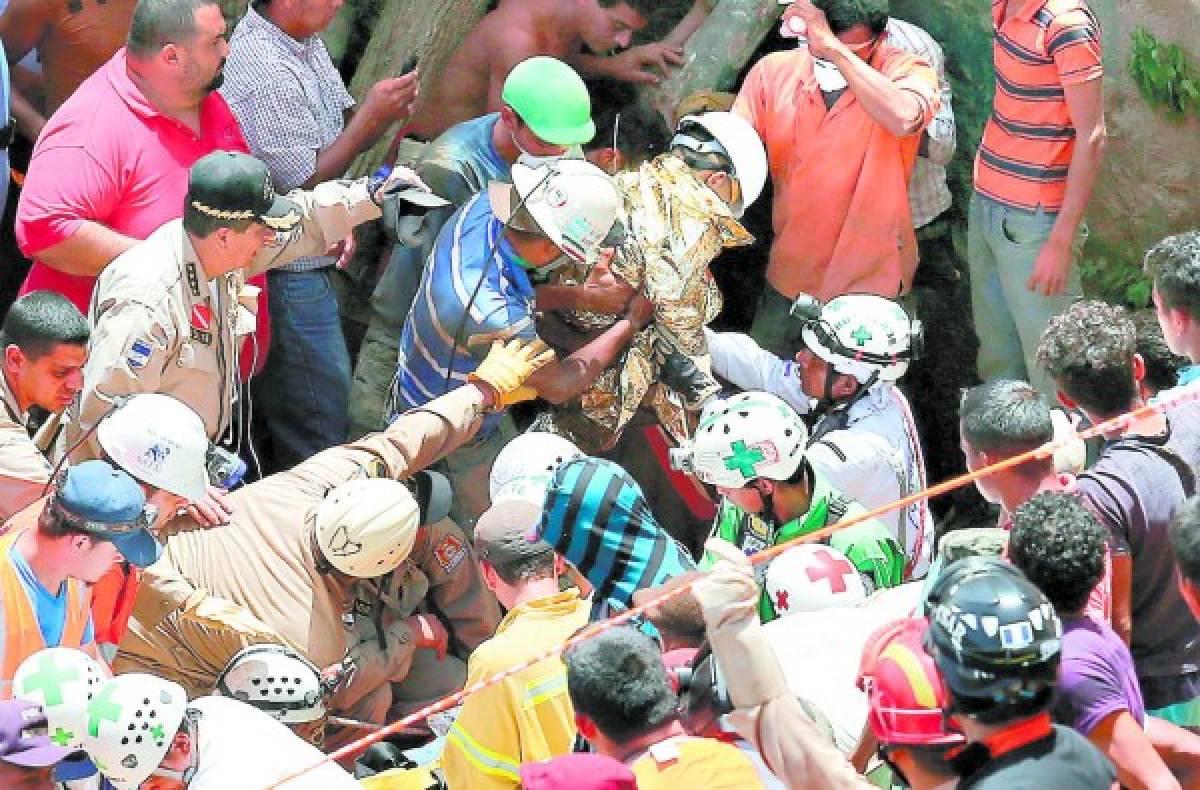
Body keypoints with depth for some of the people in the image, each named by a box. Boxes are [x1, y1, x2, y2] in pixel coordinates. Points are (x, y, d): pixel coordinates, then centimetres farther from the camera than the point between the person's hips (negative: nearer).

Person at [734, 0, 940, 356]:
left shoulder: (906, 72, -13)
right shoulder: (775, 71, -3)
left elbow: (904, 117, -37)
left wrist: (835, 49, -36)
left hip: (870, 284, -4)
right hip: (788, 281, 4)